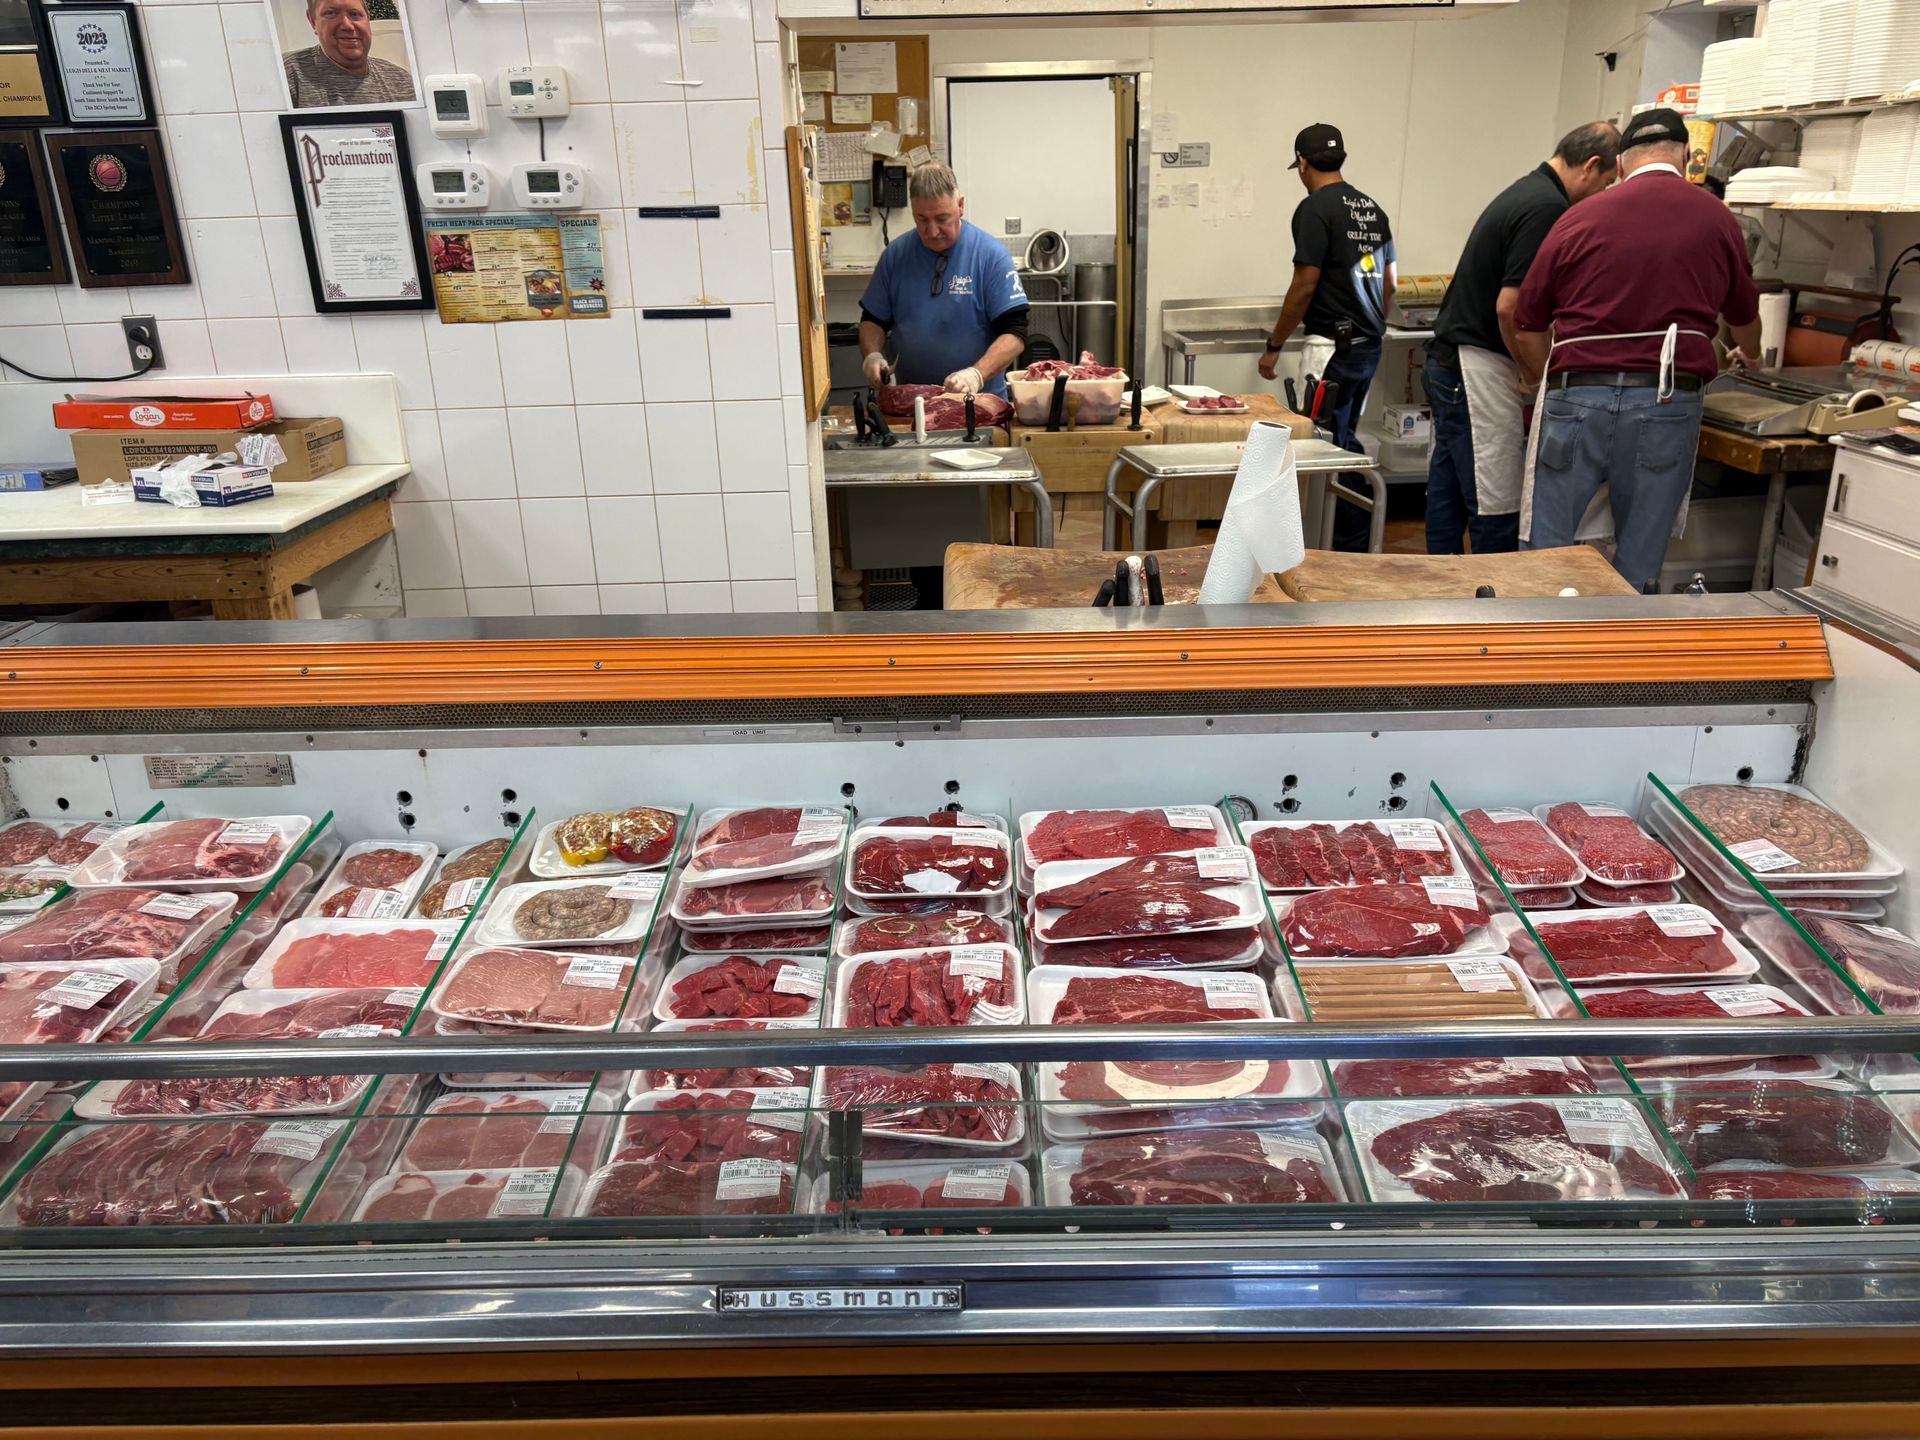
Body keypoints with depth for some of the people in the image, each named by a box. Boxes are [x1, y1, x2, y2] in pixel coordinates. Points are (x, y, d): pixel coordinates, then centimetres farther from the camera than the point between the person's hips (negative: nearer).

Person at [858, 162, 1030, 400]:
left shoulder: (991, 255, -2)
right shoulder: (895, 255, 8)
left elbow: (1014, 333, -7)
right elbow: (873, 320, 18)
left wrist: (977, 374, -22)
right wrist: (872, 356, -3)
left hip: (980, 401, -3)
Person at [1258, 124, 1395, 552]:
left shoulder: (1315, 208, -11)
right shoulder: (1372, 207, 13)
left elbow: (1304, 286, -15)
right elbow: (1389, 281, 16)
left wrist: (1274, 346, -7)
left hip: (1334, 347, -9)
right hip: (1370, 347, 9)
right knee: (1347, 444, 16)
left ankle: (1339, 546, 0)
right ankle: (1356, 543, 21)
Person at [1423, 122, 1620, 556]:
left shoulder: (1527, 190, 16)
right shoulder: (1548, 207, -15)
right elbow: (1509, 307, -22)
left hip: (1448, 363, 10)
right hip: (1478, 369, -10)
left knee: (1447, 496, 13)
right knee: (1496, 512, -4)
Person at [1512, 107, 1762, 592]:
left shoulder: (1579, 218, 6)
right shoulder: (1717, 221, 11)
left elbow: (1527, 330, 7)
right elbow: (1744, 319, 28)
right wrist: (1749, 356, 51)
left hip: (1577, 394, -1)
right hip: (1667, 402, 1)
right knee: (1638, 568, 9)